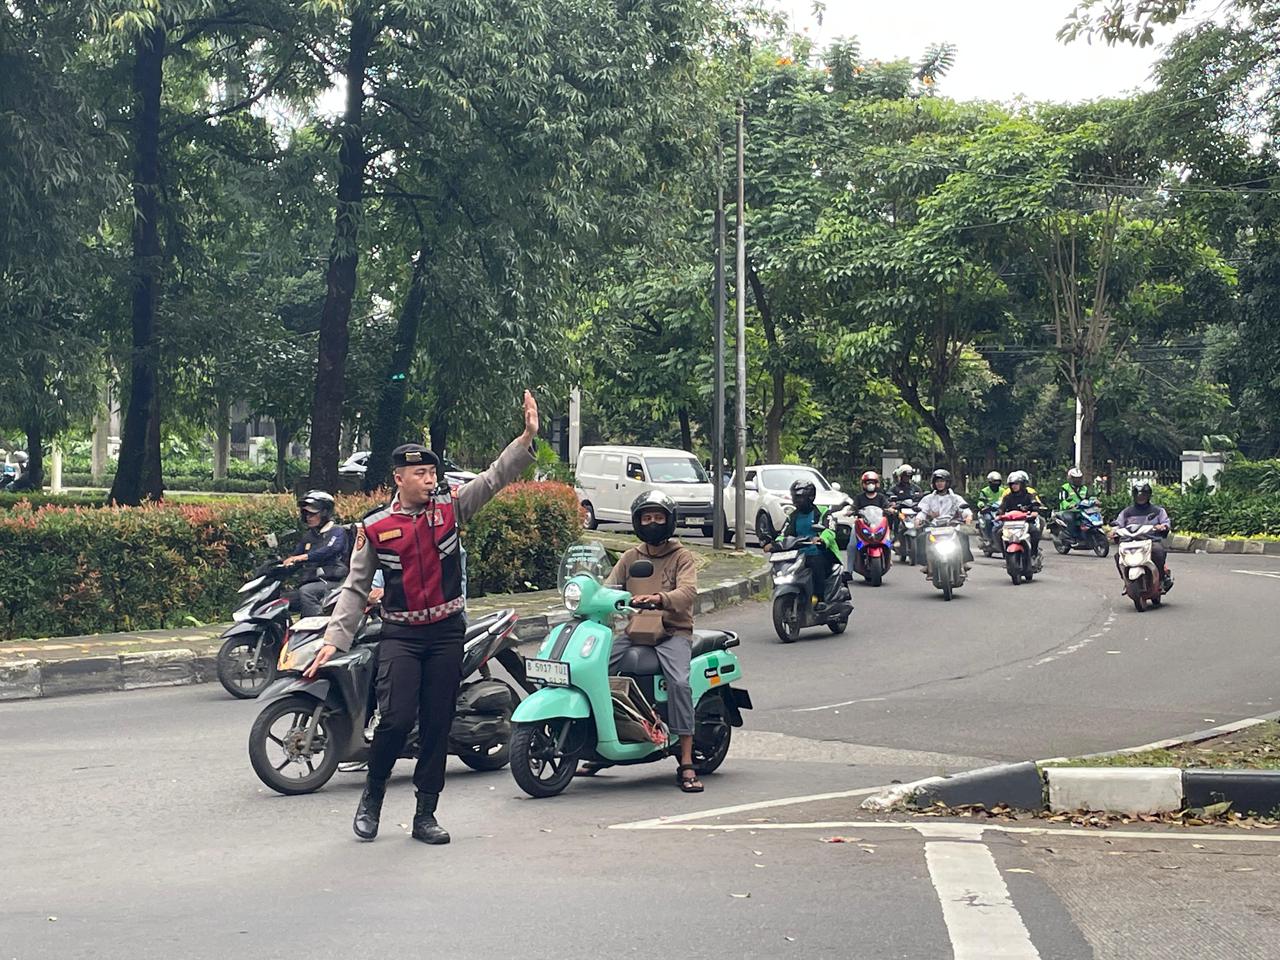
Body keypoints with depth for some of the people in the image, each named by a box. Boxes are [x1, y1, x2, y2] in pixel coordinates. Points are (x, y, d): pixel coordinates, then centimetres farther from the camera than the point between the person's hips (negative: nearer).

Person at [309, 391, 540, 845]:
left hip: (447, 633, 2)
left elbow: (495, 477, -4)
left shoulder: (450, 507, 1)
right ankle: (372, 796, 10)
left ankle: (426, 814, 15)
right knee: (397, 719, -15)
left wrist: (527, 437, -18)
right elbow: (356, 589, 1)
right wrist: (334, 639, -6)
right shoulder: (374, 528, -2)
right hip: (400, 634, -2)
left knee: (438, 724, 5)